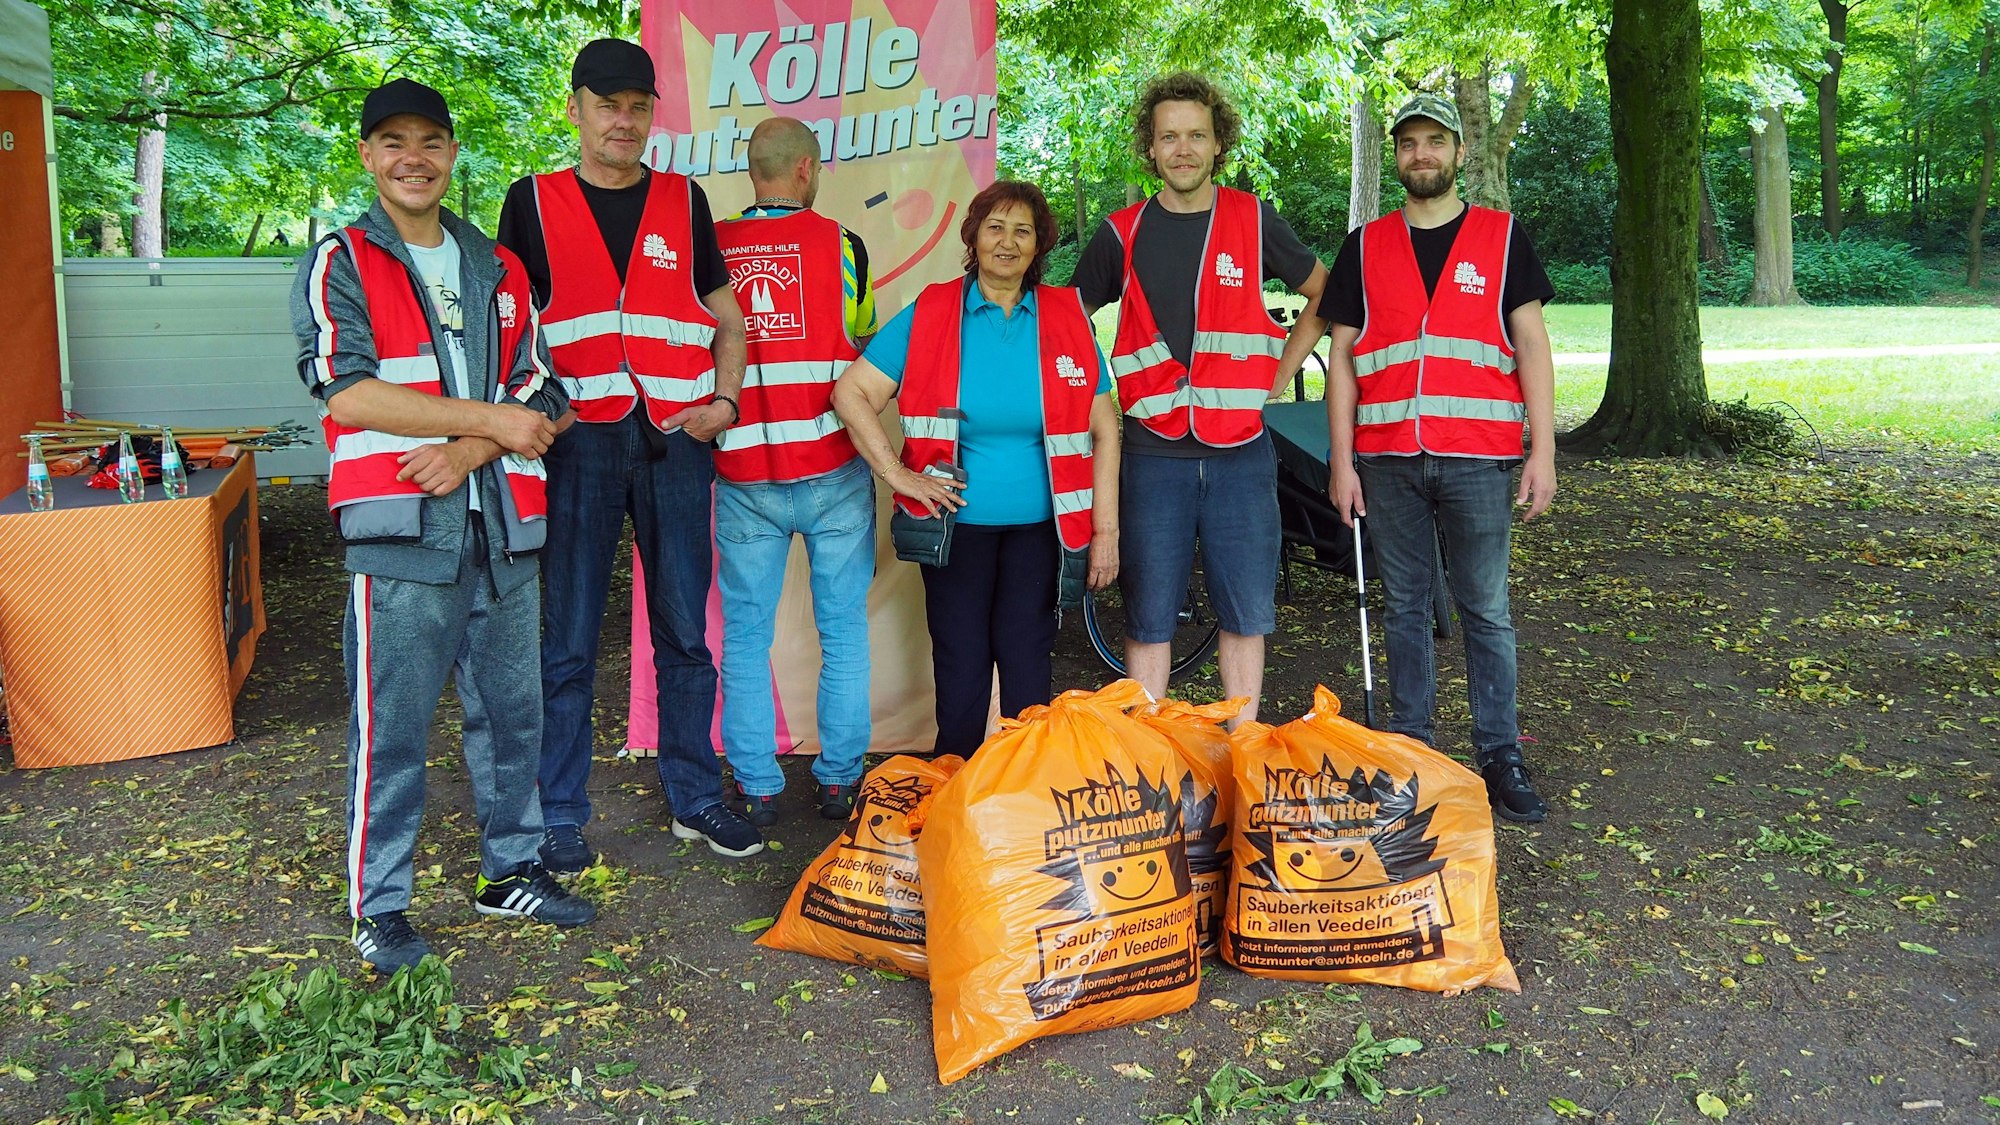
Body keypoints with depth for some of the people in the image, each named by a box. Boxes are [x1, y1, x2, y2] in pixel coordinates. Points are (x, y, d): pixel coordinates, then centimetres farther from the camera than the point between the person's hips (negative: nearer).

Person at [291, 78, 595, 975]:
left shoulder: (499, 271, 15)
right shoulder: (339, 266, 2)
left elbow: (542, 398, 8)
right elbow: (350, 395, -12)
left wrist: (466, 453, -10)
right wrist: (491, 418, -12)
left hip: (503, 529, 5)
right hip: (402, 535, -4)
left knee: (513, 713, 12)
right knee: (391, 730, 0)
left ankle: (511, 870, 27)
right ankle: (379, 907, 12)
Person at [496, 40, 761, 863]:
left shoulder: (684, 201, 11)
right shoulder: (534, 201, 6)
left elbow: (728, 320, 15)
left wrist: (725, 401, -1)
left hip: (676, 439, 2)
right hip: (578, 440, -2)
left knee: (685, 633, 8)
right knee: (569, 642, 3)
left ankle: (695, 798, 21)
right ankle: (561, 816, 14)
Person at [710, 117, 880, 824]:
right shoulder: (839, 243, -2)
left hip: (742, 474, 1)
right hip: (832, 470, -1)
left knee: (746, 635, 9)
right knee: (844, 631, 10)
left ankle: (757, 789, 14)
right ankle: (840, 780, 15)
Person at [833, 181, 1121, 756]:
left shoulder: (1069, 320, 2)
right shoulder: (929, 315, -2)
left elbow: (1103, 431, 3)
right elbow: (852, 393, -3)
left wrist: (1105, 532, -1)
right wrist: (897, 474, -11)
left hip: (1040, 525, 1)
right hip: (956, 521, 0)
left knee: (1027, 669, 3)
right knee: (961, 667, 7)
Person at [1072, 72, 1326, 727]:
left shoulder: (1253, 221, 5)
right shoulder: (1123, 233, 5)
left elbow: (1325, 295, 17)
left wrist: (1278, 376, 8)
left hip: (1240, 452, 0)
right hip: (1153, 456, 0)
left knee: (1246, 615, 5)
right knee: (1148, 618, 4)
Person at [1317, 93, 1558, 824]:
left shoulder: (1502, 238, 7)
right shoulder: (1364, 247, 10)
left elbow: (1532, 346, 4)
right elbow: (1342, 358, 8)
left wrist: (1543, 449, -3)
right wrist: (1342, 460, 1)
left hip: (1477, 457, -1)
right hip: (1388, 459, 2)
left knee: (1486, 611, 2)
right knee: (1403, 606, 9)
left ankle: (1500, 755, 10)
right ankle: (1407, 745, 19)